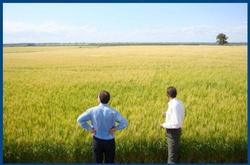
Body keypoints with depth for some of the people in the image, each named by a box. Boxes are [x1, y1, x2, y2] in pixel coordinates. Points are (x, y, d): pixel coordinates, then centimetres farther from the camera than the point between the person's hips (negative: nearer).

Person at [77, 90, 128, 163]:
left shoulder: (92, 110, -11)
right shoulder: (113, 112, -14)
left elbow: (80, 120, -14)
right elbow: (124, 123, -23)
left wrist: (90, 129, -7)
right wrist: (115, 129, -12)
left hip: (97, 141, 1)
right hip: (109, 142, -1)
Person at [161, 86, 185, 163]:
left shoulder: (173, 105, -25)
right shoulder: (179, 102, 4)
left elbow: (176, 123, -28)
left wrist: (164, 125, -16)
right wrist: (167, 114, 20)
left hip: (173, 132, -9)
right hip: (177, 130, 9)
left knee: (172, 155, 2)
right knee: (175, 152, 21)